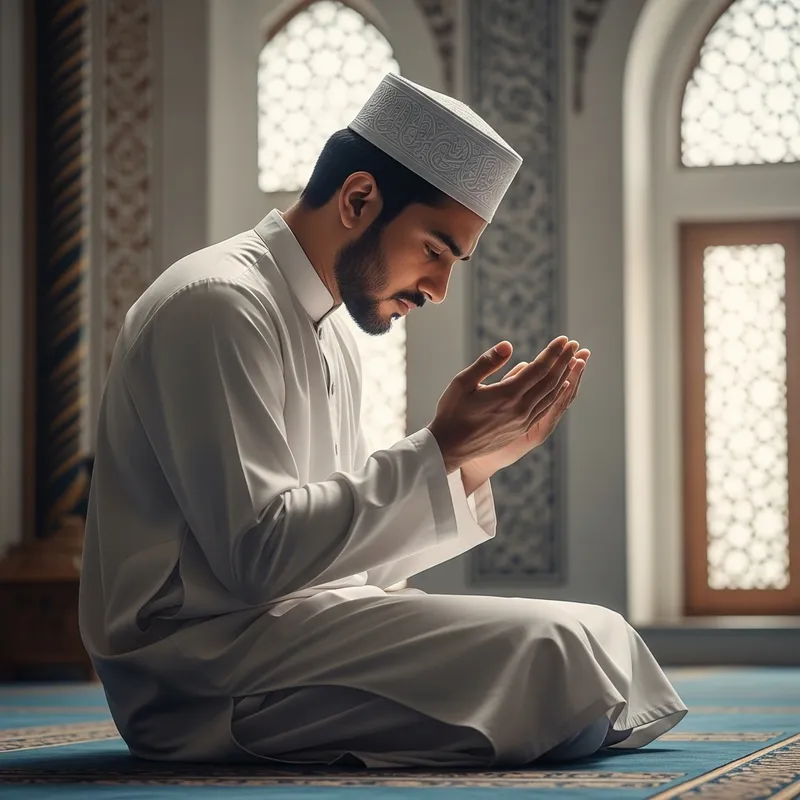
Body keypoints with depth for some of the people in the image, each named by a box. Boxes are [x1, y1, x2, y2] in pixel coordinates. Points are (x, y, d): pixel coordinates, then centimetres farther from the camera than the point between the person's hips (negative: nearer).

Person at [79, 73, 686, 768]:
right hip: (207, 658, -10)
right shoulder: (218, 305, -12)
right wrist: (441, 449, -18)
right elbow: (259, 550, -21)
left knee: (602, 634, 1)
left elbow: (358, 540, 15)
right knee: (554, 650, -21)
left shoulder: (330, 333, 19)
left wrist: (480, 457, 2)